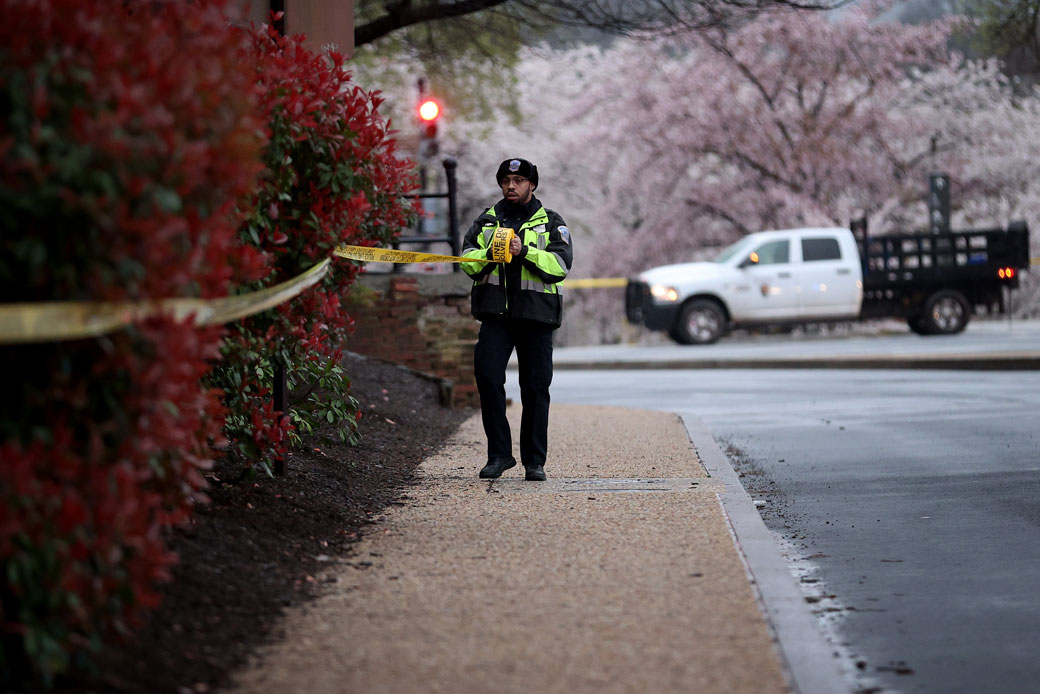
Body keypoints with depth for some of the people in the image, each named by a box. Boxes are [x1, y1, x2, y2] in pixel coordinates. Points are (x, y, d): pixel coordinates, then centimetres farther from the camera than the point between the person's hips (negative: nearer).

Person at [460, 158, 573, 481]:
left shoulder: (551, 223, 8)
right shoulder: (486, 221, 16)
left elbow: (561, 264, -7)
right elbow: (467, 260, 6)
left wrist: (525, 252, -19)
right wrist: (489, 253, -14)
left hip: (536, 313, -1)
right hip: (495, 314, 1)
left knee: (535, 388, 0)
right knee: (487, 376, -14)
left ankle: (534, 461, 8)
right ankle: (499, 454, -5)